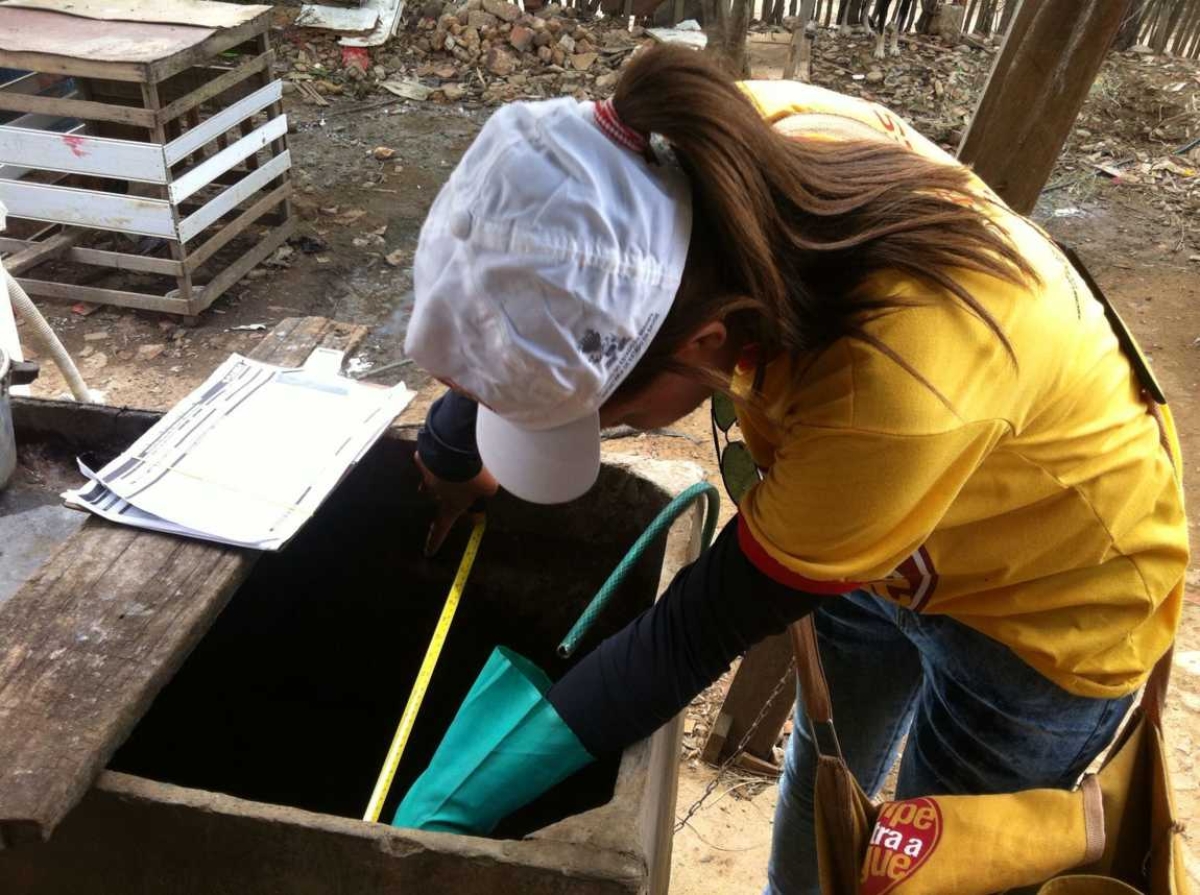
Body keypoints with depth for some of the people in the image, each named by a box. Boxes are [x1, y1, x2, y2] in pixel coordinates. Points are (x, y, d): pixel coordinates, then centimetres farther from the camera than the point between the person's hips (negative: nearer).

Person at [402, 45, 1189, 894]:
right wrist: (453, 452, 7)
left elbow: (716, 618, -29)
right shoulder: (715, 155, -29)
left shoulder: (902, 388, -45)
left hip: (1052, 598, -5)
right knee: (818, 796, 27)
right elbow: (541, 323, -7)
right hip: (885, 542, 6)